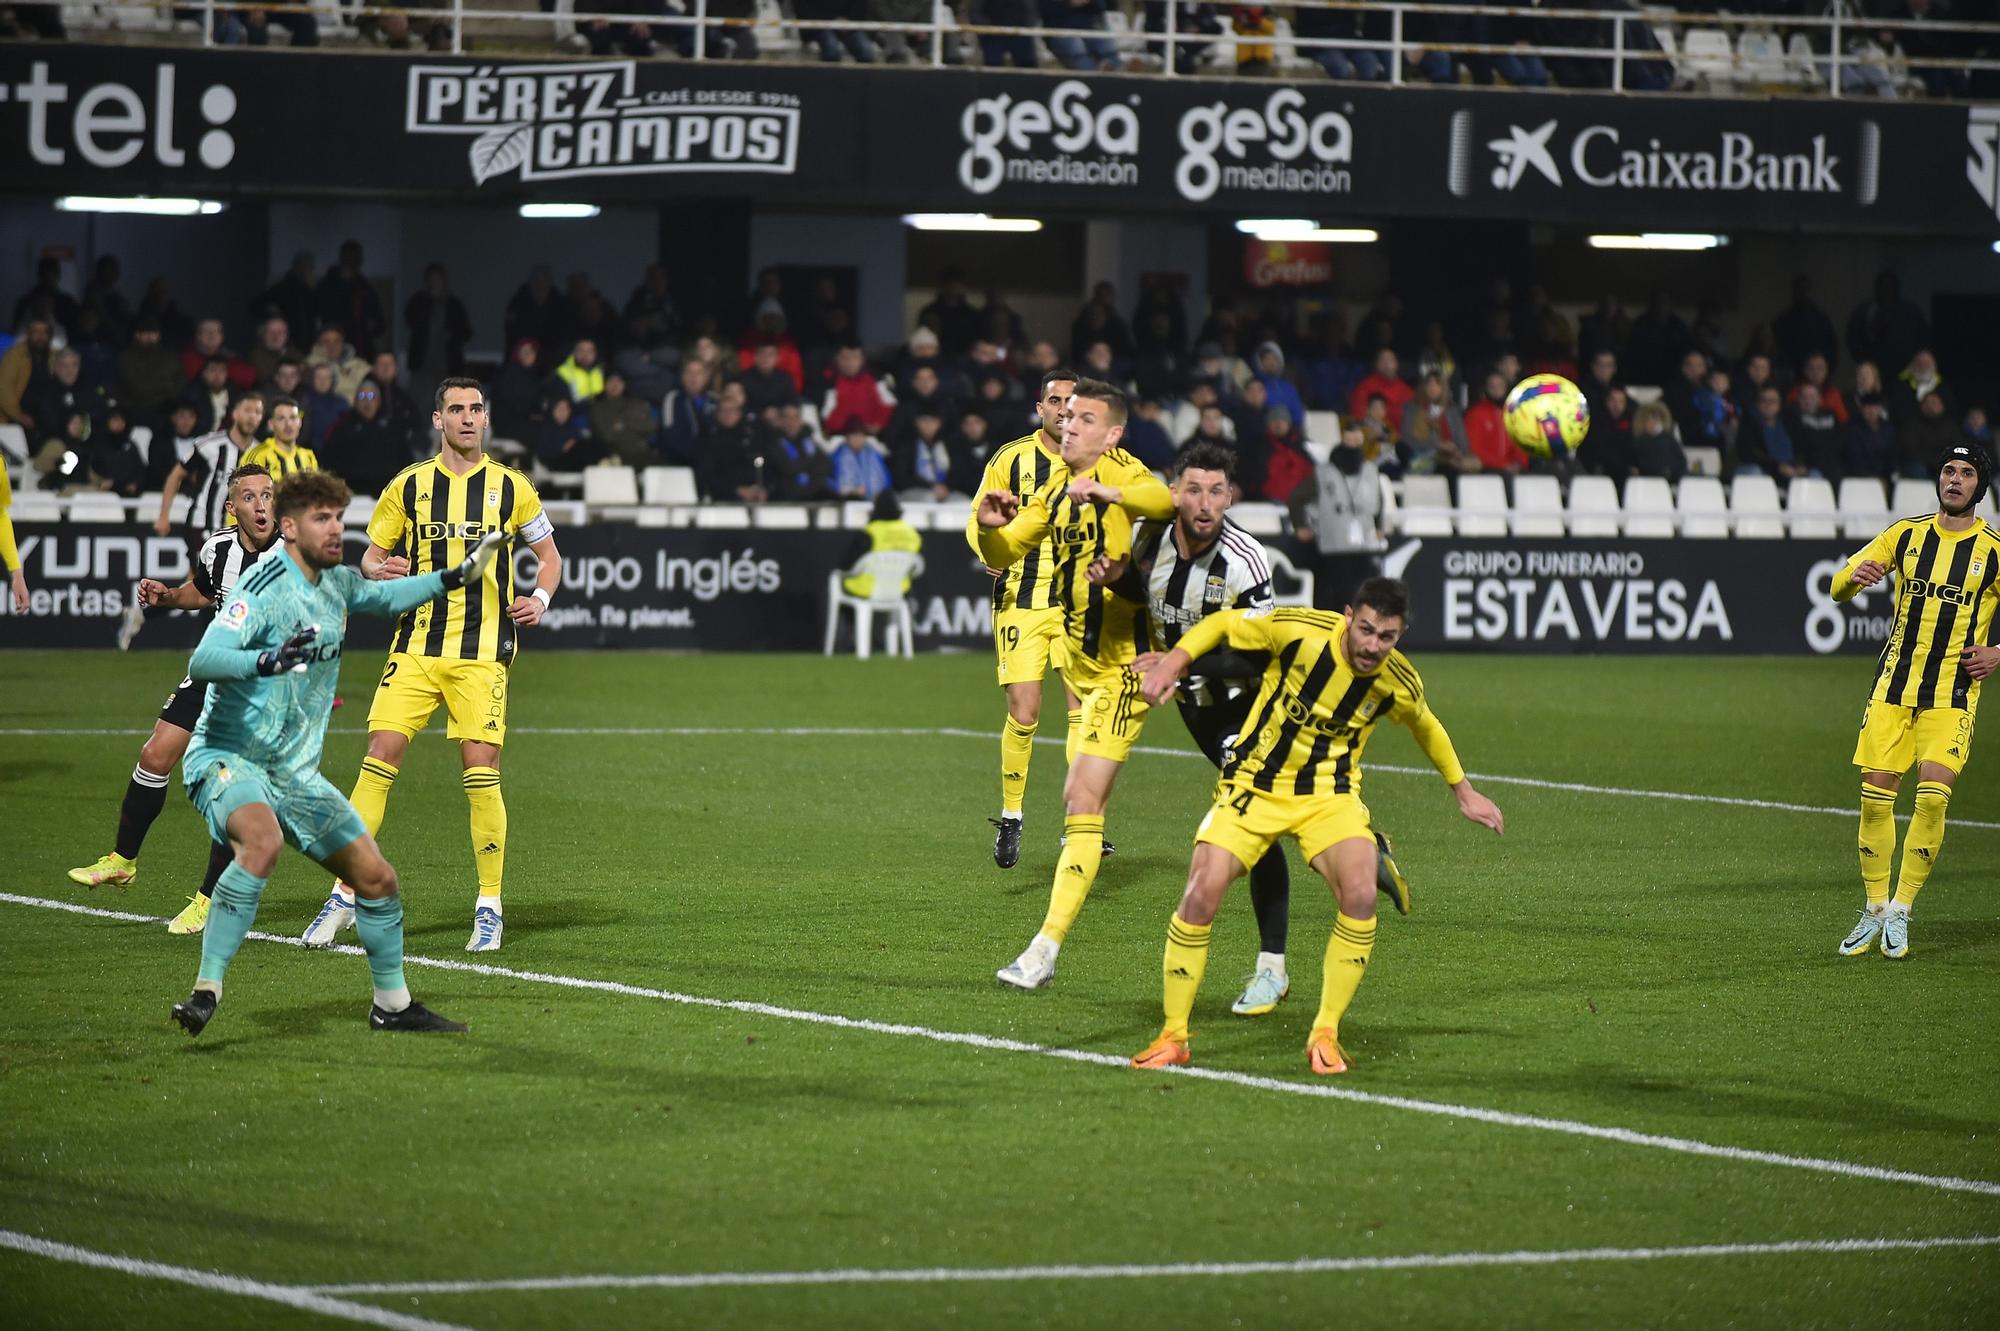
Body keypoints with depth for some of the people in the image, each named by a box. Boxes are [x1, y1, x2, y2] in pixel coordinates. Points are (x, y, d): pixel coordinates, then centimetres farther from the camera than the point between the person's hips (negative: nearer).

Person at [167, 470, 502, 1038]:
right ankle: (205, 992, -36)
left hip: (295, 772, 8)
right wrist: (266, 660, -49)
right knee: (263, 842, -38)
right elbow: (203, 661, -32)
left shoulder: (337, 582, 7)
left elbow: (380, 597, 33)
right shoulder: (267, 588, -18)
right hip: (227, 756, -8)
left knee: (376, 878, 7)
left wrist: (454, 578, 26)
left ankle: (393, 1004, 27)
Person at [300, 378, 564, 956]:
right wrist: (378, 571, -11)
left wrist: (540, 599, -5)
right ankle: (345, 894, -1)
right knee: (379, 758, -8)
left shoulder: (509, 487, 4)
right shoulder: (408, 485, 6)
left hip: (483, 652, -1)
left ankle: (489, 908, 4)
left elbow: (549, 555, 14)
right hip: (415, 645, 1)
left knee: (481, 772, -8)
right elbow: (370, 555, 12)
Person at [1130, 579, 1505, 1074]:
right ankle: (1173, 1037, 0)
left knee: (1360, 895, -24)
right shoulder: (1300, 631, -20)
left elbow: (1426, 728, 14)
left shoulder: (1399, 684, -11)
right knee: (1202, 894, -16)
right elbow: (1222, 624, -3)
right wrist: (1174, 660, -18)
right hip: (1254, 785, -1)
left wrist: (1463, 793, 23)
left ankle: (1325, 1034, -7)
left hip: (1329, 796, 1)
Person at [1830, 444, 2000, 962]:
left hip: (1953, 693, -2)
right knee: (1875, 796, -2)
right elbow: (1839, 587, 5)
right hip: (1894, 685, 2)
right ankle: (1874, 911, 12)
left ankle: (1900, 912, -3)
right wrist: (1853, 577, -18)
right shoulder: (1906, 534, 6)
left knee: (1933, 796, -15)